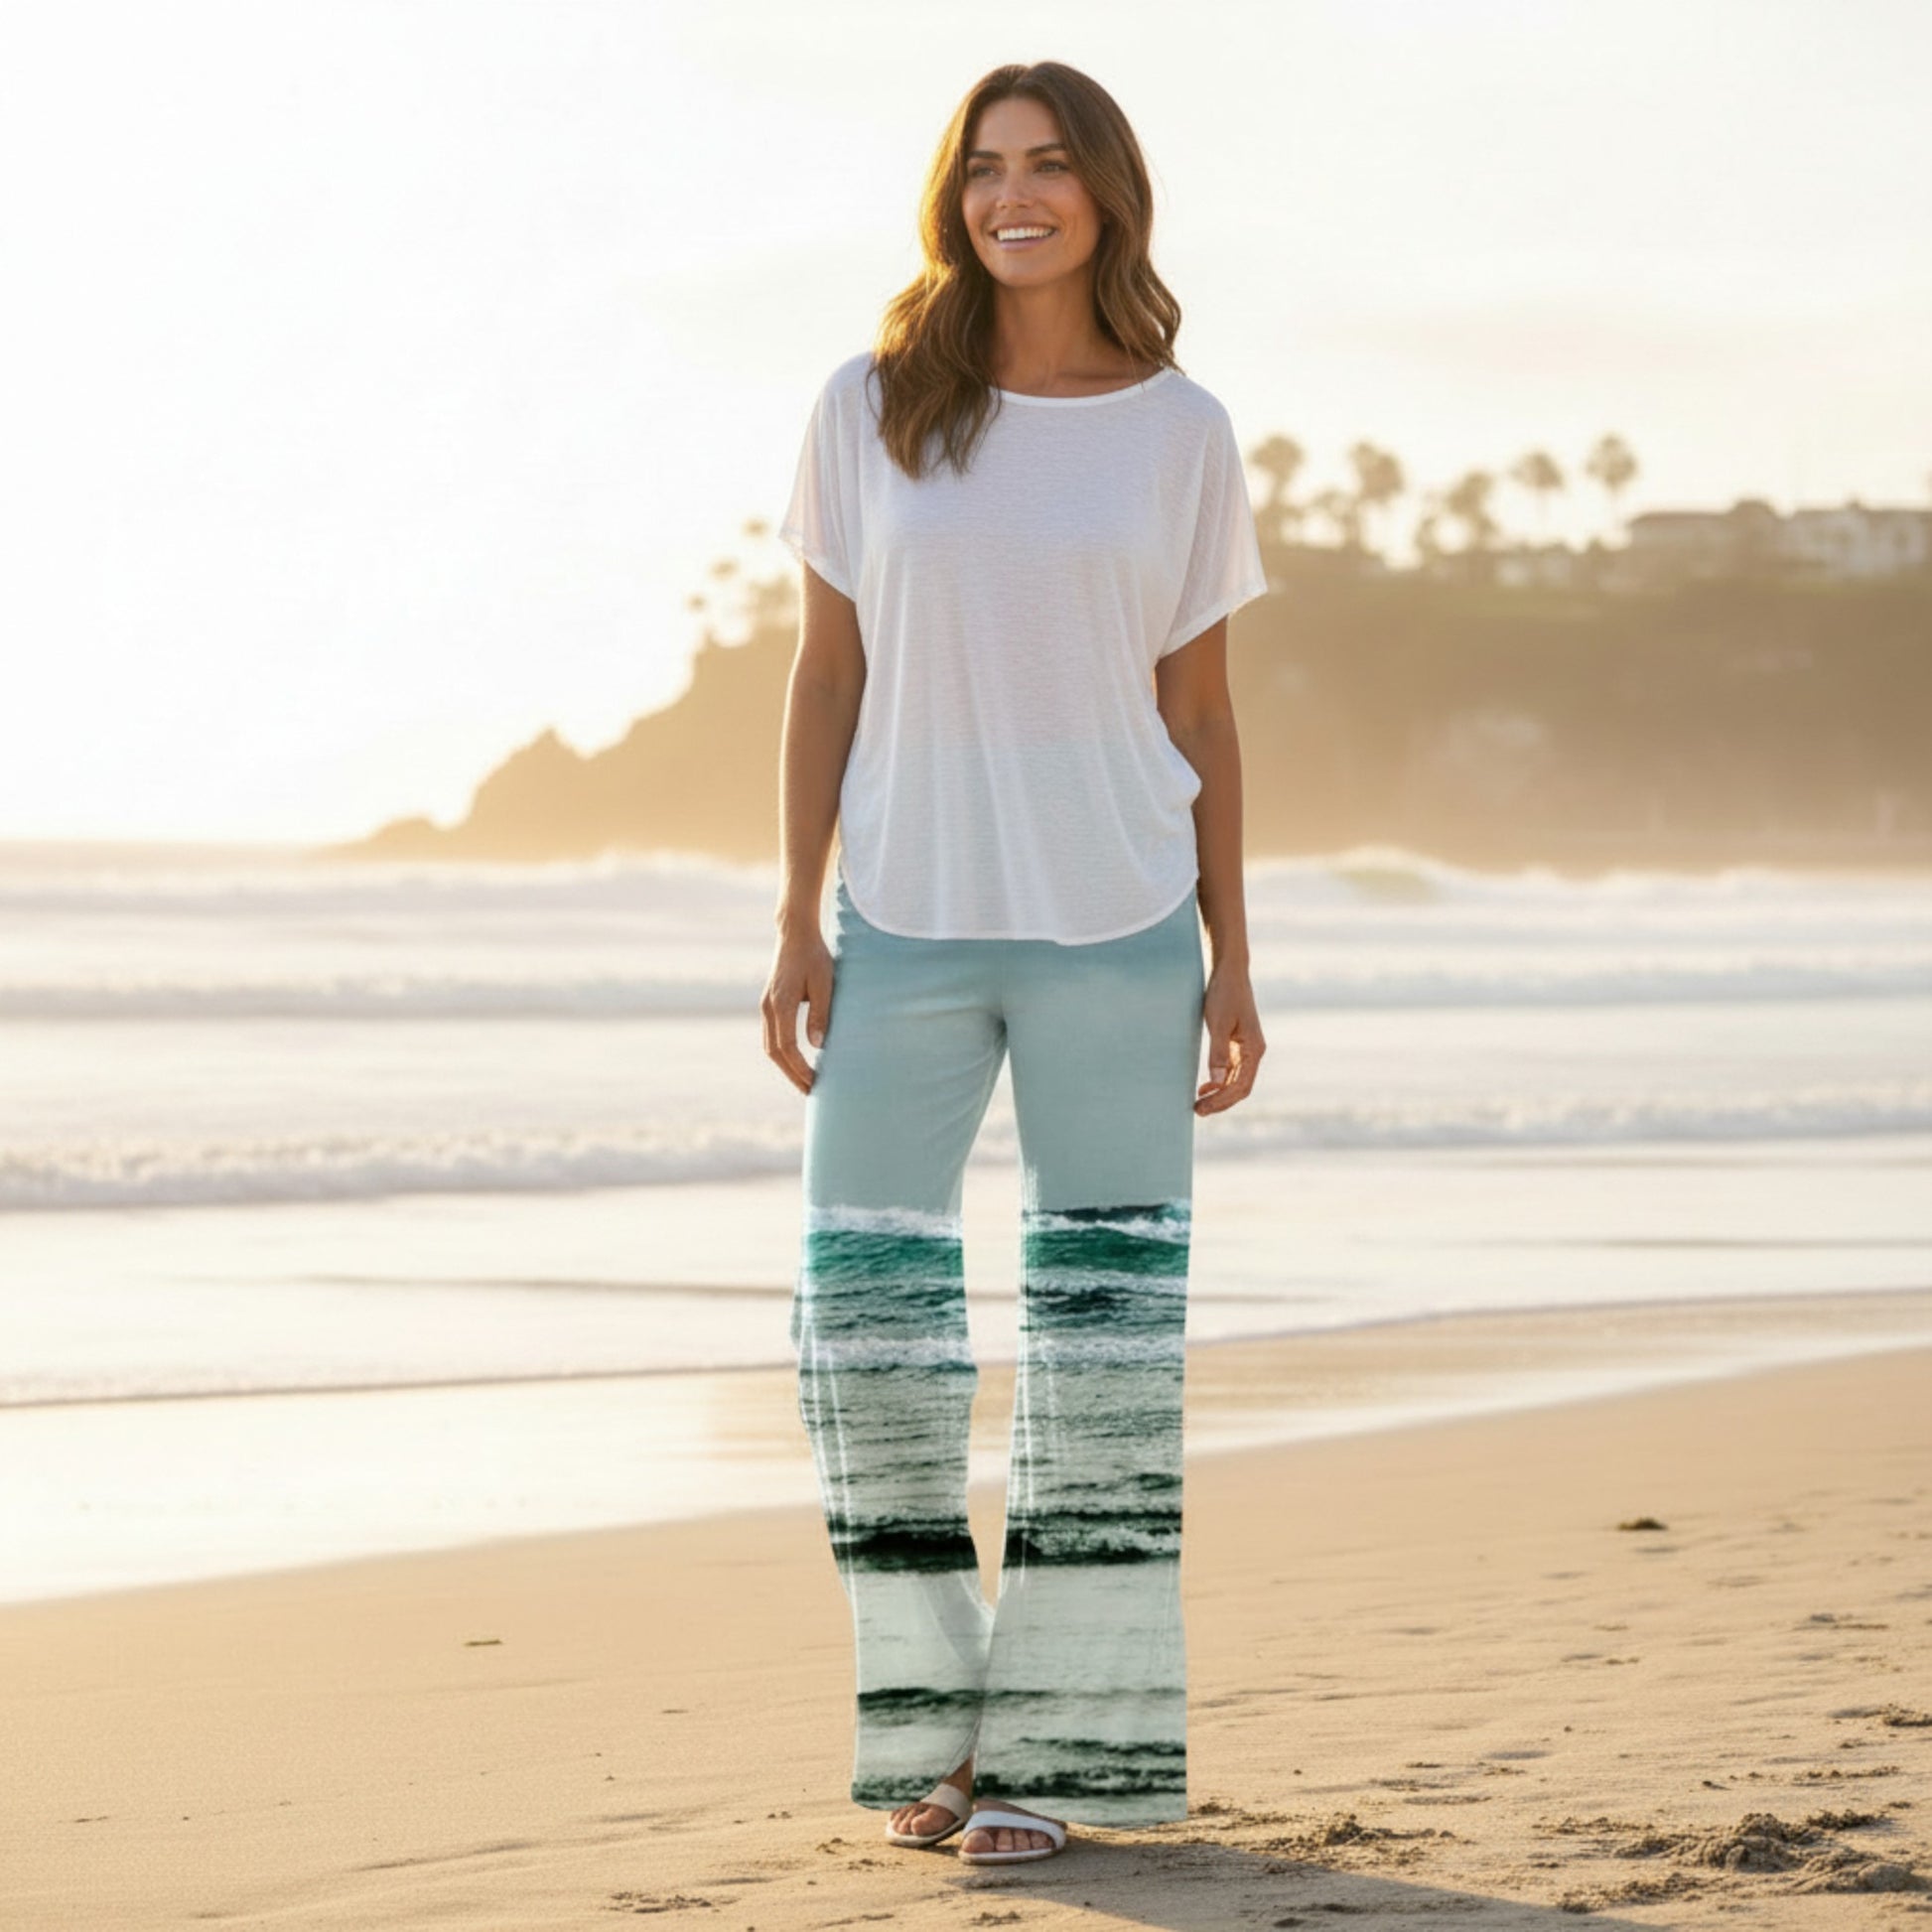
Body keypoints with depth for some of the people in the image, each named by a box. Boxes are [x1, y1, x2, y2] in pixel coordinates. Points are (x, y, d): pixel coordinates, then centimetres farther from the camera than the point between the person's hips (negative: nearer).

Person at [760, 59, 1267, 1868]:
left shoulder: (1179, 432, 2)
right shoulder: (871, 411, 2)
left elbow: (1200, 709, 6)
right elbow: (826, 676, 5)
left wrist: (1231, 964, 2)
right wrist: (797, 928, 0)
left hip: (1115, 934, -1)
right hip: (907, 929, 1)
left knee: (1099, 1337, 1)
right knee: (865, 1329, -1)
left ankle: (1061, 1744, 9)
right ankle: (932, 1725, 15)